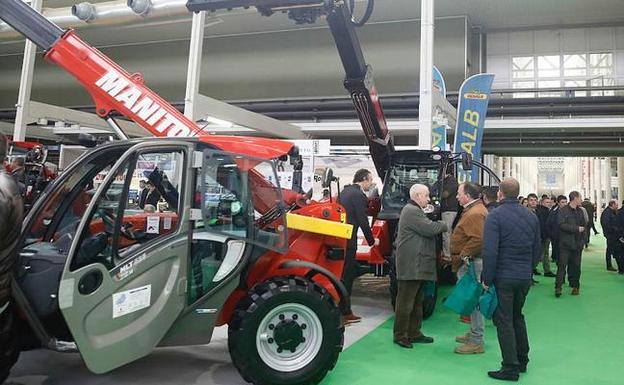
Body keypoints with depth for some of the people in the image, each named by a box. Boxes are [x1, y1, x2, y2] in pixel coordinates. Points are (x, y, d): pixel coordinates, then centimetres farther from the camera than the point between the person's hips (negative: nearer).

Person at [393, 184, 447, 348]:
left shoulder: (415, 211, 22)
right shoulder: (411, 211, -15)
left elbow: (426, 230, 21)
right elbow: (430, 228, -19)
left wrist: (439, 226, 5)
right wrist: (444, 225, -2)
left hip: (418, 266, 11)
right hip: (411, 266, -11)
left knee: (417, 302, 17)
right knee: (405, 302, -4)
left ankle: (414, 333, 25)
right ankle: (400, 335, 4)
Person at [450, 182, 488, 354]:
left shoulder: (475, 214, -18)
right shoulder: (474, 210, 17)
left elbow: (478, 239, -30)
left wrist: (463, 255, -20)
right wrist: (463, 256, 17)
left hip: (471, 263, -11)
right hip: (470, 262, 11)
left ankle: (477, 342, 1)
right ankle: (474, 333, 29)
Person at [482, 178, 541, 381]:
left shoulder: (495, 216, -13)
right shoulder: (531, 216, 7)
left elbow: (490, 251, -18)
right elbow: (537, 248, 13)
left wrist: (487, 279, -11)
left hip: (503, 277, -6)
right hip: (525, 277, 7)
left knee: (504, 320, 2)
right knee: (517, 316, 21)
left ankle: (511, 368, 5)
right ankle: (522, 360, 30)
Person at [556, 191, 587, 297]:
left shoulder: (580, 211, 14)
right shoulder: (563, 210, -4)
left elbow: (584, 225, 17)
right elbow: (562, 225, -14)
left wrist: (582, 240, 7)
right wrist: (577, 228, -13)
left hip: (577, 244, 5)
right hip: (565, 243, -5)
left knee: (576, 266, 8)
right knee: (562, 265, -7)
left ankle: (575, 286, 18)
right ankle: (558, 287, -5)